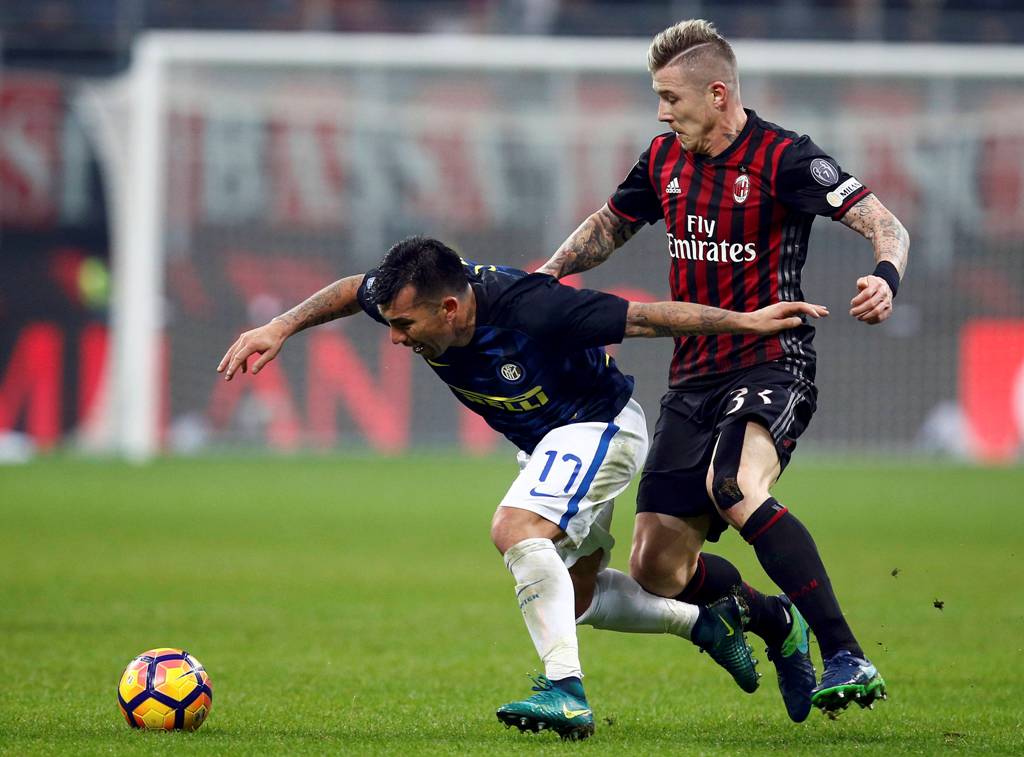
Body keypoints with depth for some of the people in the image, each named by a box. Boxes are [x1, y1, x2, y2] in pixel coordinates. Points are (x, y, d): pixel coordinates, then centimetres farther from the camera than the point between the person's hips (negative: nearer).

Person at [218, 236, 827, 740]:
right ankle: (708, 623, 37)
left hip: (602, 426, -9)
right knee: (574, 598, 18)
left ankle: (566, 692, -32)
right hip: (549, 442, 9)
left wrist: (747, 323, -24)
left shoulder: (530, 310, -37)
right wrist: (282, 328, -5)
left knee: (517, 530, -31)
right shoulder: (414, 297, -19)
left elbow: (643, 318, -28)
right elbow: (353, 290, 5)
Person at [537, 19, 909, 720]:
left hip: (772, 365, -7)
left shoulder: (783, 159, -11)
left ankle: (846, 658, -34)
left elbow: (887, 228, -17)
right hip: (694, 375, 7)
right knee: (656, 567, -2)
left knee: (733, 485, -37)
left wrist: (885, 279, -39)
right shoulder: (665, 160, 9)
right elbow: (609, 227, 28)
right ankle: (773, 622, 29)